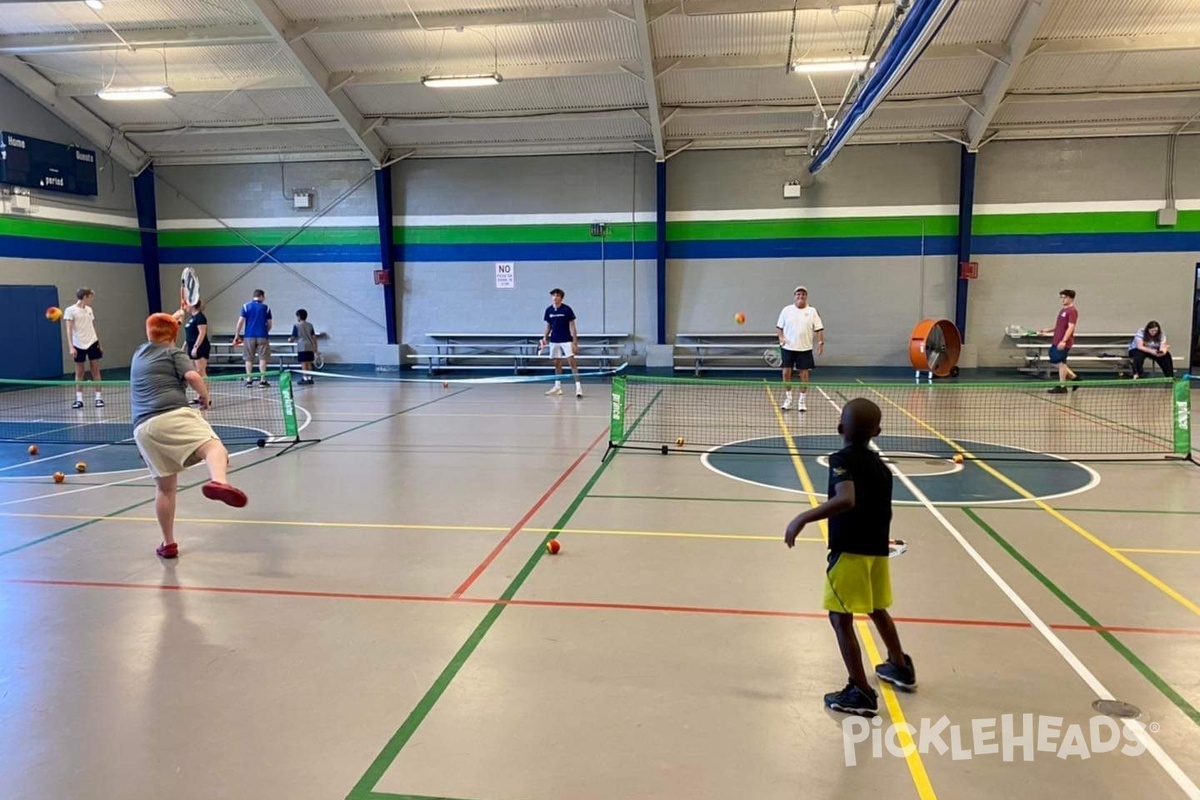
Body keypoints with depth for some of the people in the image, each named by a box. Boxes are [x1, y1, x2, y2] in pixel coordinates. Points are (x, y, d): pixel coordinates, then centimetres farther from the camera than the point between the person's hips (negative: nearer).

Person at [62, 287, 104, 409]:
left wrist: (99, 344, 12)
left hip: (92, 343, 3)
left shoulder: (89, 310, 8)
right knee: (79, 373, 3)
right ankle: (79, 399, 8)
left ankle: (99, 398, 5)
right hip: (79, 345, -3)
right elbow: (69, 330, -9)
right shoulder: (70, 310, -6)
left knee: (95, 371, 2)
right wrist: (71, 347, -17)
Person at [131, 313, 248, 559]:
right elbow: (192, 376, -7)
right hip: (173, 416, -6)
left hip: (142, 428, 6)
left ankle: (168, 543, 18)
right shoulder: (174, 352, 12)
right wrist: (205, 396, 9)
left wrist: (171, 320, 67)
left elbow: (155, 336, 53)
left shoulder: (139, 354, 30)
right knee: (214, 448, -26)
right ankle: (218, 482, -60)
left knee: (165, 487, 14)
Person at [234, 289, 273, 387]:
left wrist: (237, 335, 4)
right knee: (262, 358, 2)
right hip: (262, 336, -1)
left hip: (249, 336, 1)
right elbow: (269, 324, 5)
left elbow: (240, 321, -2)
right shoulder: (266, 308, 3)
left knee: (249, 358, 8)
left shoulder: (246, 306, 3)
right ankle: (262, 380, -4)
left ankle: (249, 380, 7)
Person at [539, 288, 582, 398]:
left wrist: (575, 342, -11)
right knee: (557, 363, 11)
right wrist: (545, 338, 2)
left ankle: (578, 386, -13)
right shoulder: (548, 310, 3)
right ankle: (558, 386, 20)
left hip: (566, 340, -4)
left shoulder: (566, 309, -8)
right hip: (554, 340, 5)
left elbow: (572, 326, -6)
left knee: (572, 362, -10)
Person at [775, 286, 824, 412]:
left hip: (805, 348, 0)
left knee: (804, 373, 2)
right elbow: (778, 327, 7)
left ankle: (801, 400, 12)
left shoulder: (812, 311, 2)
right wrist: (781, 337, -10)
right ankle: (788, 398, 14)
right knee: (786, 372, -2)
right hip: (788, 347, 0)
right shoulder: (786, 310, 3)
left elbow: (819, 329, 0)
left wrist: (821, 342, -12)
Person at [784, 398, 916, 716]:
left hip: (851, 551, -9)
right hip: (877, 549, 9)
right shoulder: (880, 465, 8)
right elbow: (884, 511, 15)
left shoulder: (843, 460, -16)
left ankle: (861, 693, 1)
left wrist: (803, 519, -32)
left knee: (841, 618, -1)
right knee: (877, 610, 27)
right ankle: (900, 667, 46)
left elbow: (846, 499, -34)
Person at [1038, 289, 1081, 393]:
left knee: (1060, 363, -2)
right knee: (1058, 362, 14)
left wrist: (1064, 341, -28)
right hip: (1056, 342, 9)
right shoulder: (1063, 310, 16)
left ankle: (1062, 387, 6)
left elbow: (1070, 327, -20)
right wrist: (1047, 330, 18)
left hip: (1063, 343, -9)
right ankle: (1074, 377, 24)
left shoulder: (1072, 311, -13)